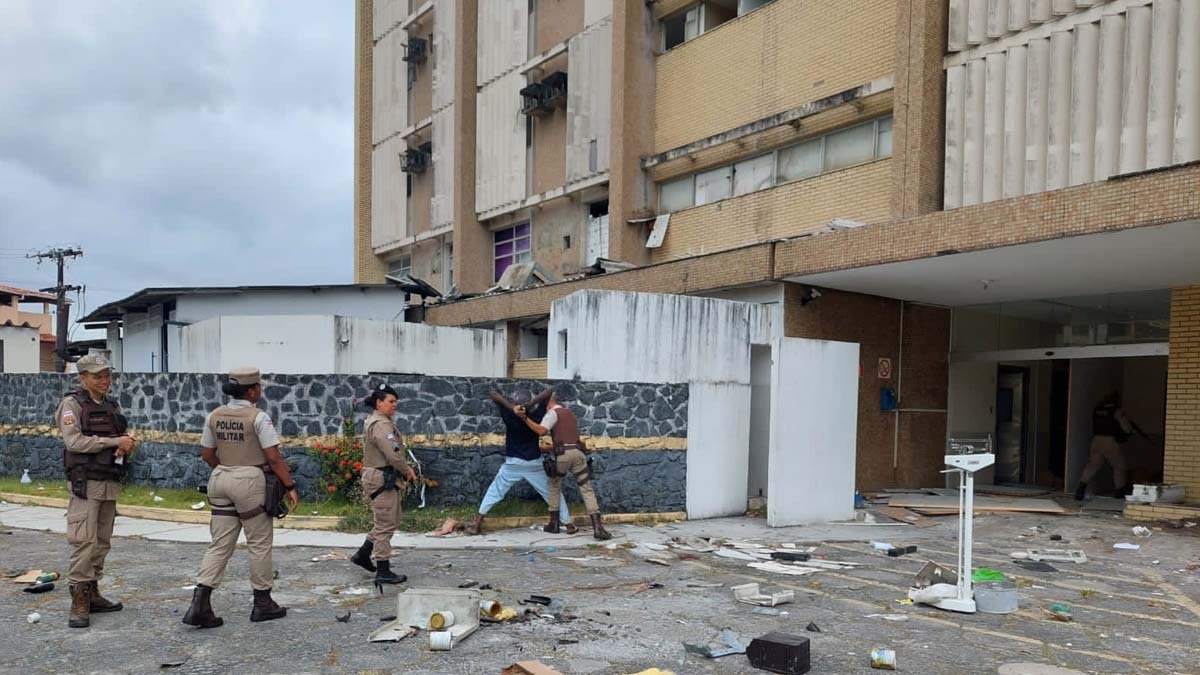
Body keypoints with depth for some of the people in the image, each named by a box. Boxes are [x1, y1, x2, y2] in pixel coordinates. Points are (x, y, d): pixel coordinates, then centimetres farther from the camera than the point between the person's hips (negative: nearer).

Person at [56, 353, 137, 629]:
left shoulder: (113, 406, 15)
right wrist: (114, 442, -16)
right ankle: (79, 603, -6)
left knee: (102, 542, 10)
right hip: (86, 484, -7)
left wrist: (128, 445, -3)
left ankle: (92, 594, 18)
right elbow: (75, 441, -16)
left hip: (111, 483, 7)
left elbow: (123, 441, 21)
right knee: (84, 541, -10)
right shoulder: (72, 404, -4)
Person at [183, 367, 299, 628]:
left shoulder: (215, 416, 6)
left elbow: (207, 454, 12)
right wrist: (290, 487, -8)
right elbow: (274, 458, -14)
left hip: (221, 479, 6)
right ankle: (262, 603, 17)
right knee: (260, 543, 7)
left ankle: (200, 603, -1)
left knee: (220, 545, 9)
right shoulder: (258, 417, -12)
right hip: (249, 481, -6)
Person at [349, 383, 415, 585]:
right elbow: (393, 454, -24)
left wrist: (405, 467, 8)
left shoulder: (378, 421, 16)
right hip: (381, 479, -11)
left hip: (381, 478, 11)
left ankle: (363, 555, 27)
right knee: (386, 525, -4)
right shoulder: (380, 424, -18)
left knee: (391, 521, 20)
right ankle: (383, 572, 3)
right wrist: (408, 471, -10)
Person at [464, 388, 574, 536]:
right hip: (534, 464, 0)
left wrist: (511, 406, -25)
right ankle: (569, 525, 12)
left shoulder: (509, 416, -12)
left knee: (494, 492, 13)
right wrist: (532, 403, -23)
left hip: (513, 464, 0)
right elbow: (548, 392, -10)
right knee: (553, 493, 11)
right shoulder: (536, 416, -10)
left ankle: (476, 525, 10)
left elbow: (492, 393, -14)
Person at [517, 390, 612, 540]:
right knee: (587, 489, -1)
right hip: (578, 452, 5)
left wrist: (524, 417, -17)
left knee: (554, 486, 18)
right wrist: (544, 449, 36)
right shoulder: (570, 414, 29)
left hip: (563, 455, -5)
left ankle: (554, 524, 20)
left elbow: (541, 431, -14)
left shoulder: (552, 413, 5)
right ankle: (598, 528, -14)